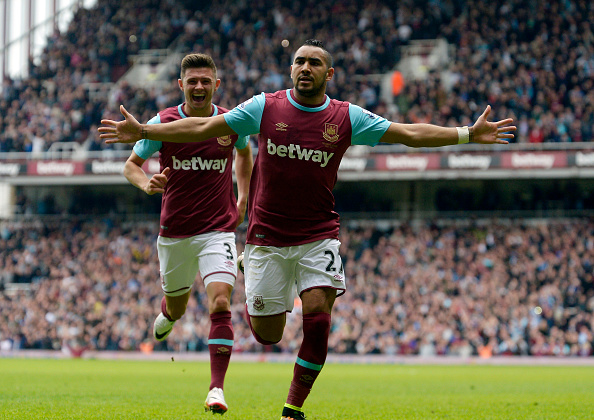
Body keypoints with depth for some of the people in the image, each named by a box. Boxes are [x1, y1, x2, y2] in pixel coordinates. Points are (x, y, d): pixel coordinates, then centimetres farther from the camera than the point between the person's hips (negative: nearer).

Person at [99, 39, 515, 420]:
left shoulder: (347, 117, -1)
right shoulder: (265, 107, -1)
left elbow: (410, 133, 0)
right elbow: (203, 128, 3)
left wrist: (469, 134, -7)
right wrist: (143, 131, -1)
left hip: (318, 235, 0)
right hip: (267, 237, 0)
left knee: (317, 317, -17)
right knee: (266, 335, 2)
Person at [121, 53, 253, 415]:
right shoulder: (163, 123, -7)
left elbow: (245, 153, 20)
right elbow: (132, 164, 3)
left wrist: (243, 199, 14)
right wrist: (147, 183, -19)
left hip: (218, 229, -1)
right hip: (174, 232, 1)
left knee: (220, 304, -20)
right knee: (176, 307, 17)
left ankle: (217, 388, -18)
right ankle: (167, 316, 57)